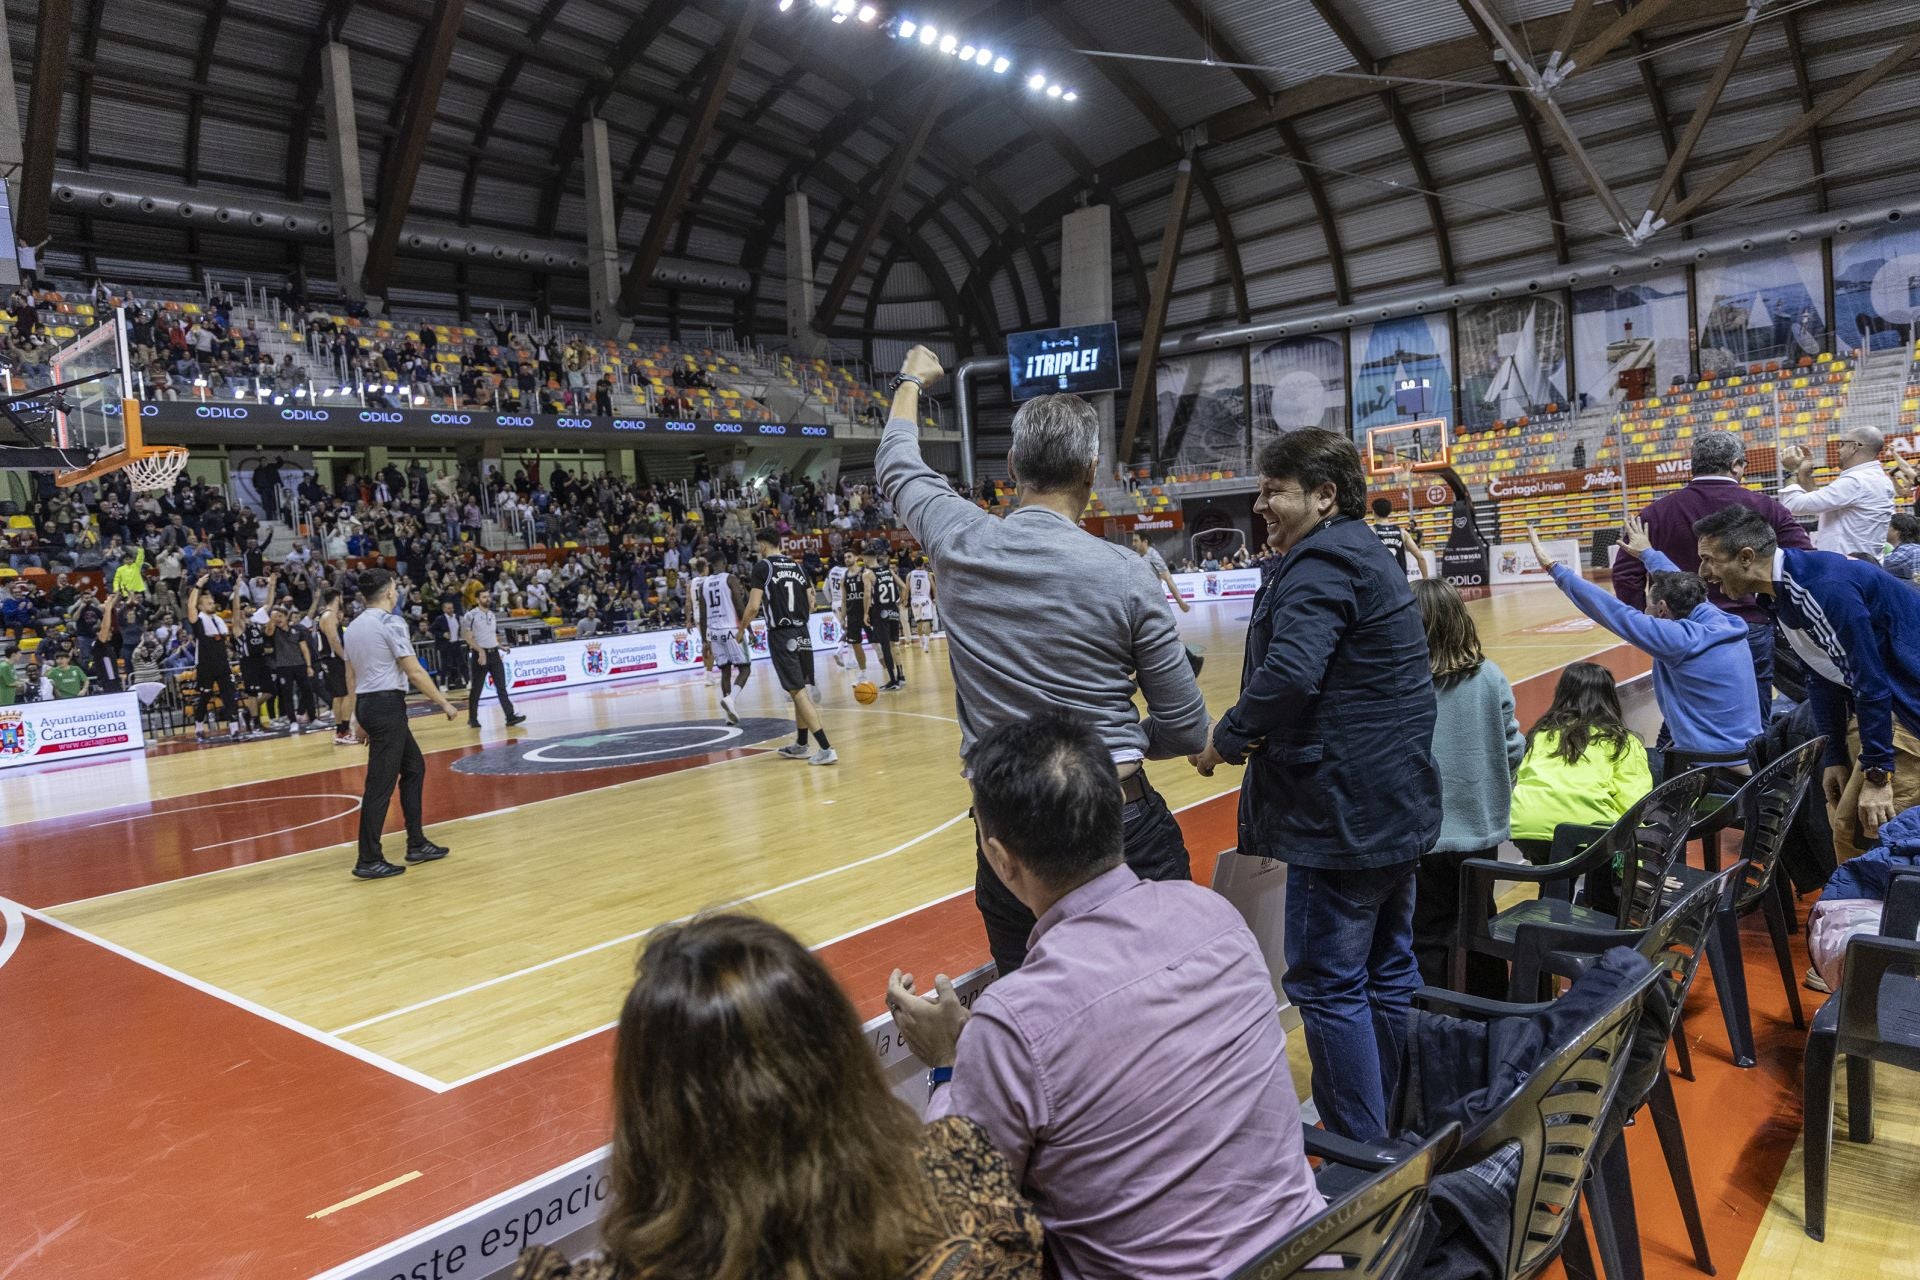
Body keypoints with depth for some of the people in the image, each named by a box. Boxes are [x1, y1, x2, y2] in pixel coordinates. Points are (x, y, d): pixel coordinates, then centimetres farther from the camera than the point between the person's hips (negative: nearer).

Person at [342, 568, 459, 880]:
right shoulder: (391, 623, -12)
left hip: (367, 704, 9)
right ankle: (369, 860, -1)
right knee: (381, 783, -5)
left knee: (413, 767, 18)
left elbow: (350, 676, 16)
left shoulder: (354, 626, 13)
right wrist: (444, 703, -7)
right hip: (388, 705, -9)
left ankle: (416, 844, 21)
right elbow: (414, 672, -15)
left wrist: (360, 717, 21)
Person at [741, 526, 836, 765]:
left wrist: (742, 629, 5)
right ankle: (800, 745, 29)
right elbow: (811, 606, 12)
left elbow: (754, 606, -11)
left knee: (798, 692, -7)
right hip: (803, 634, 6)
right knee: (802, 690, 17)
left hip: (781, 636, -6)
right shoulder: (798, 567, 11)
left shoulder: (762, 567, -5)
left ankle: (826, 749, -13)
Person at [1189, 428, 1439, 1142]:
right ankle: (1399, 1129, 33)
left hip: (1343, 813, -11)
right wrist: (1256, 735, 6)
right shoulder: (1365, 553, 17)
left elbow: (1289, 676, -29)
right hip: (1400, 806, 11)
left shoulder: (1320, 565, -16)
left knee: (1328, 984, -1)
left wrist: (1225, 740, -14)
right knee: (1389, 973, 19)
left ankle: (1360, 1150, 8)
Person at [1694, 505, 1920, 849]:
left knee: (1879, 834, -10)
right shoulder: (1784, 591, 2)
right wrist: (1834, 756, 12)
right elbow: (1823, 677, 11)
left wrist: (1877, 775, -21)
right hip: (1878, 705, 9)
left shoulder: (1828, 587, -27)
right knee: (1848, 830, 9)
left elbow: (1872, 682, -25)